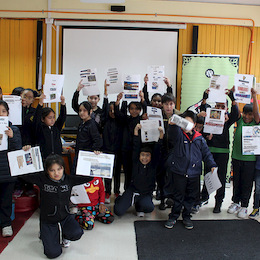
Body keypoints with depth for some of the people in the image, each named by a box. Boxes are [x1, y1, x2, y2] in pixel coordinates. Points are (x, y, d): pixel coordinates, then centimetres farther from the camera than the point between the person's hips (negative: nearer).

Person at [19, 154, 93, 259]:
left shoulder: (69, 179, -8)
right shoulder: (41, 179, -12)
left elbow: (88, 177, -7)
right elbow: (22, 175, -15)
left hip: (65, 217, 2)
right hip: (48, 221, -2)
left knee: (77, 233, -27)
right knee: (53, 253, -12)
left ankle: (64, 235, 11)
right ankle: (45, 234, 22)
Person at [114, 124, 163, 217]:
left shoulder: (153, 164, -1)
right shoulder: (136, 162, -1)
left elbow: (157, 150, -10)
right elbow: (136, 147, -8)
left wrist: (161, 134, -22)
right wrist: (136, 131, -17)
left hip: (146, 194, 0)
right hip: (132, 190, 0)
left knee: (149, 208, -32)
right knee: (118, 211, -14)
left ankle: (139, 207, 6)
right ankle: (121, 200, 23)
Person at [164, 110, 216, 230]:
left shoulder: (199, 138, 9)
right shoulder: (178, 135, -1)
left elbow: (206, 153, 13)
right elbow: (174, 132, -25)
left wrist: (212, 165, 2)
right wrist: (173, 124, -46)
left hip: (194, 173, 3)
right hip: (179, 172, -3)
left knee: (191, 196, 12)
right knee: (178, 195, 4)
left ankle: (186, 216, 29)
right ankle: (173, 217, 20)